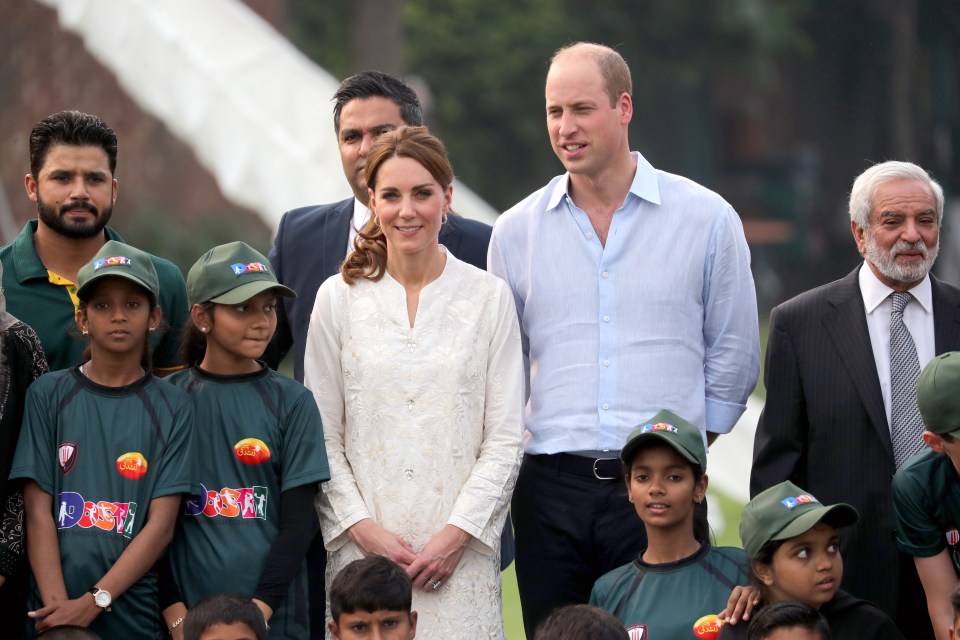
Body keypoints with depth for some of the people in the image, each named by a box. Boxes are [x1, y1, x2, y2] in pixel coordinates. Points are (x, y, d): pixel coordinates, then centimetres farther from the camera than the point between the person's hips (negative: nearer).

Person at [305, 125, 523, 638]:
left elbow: (504, 441, 3)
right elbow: (321, 437, 5)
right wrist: (364, 529, -7)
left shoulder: (489, 297, 5)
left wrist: (456, 535, -8)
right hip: (363, 552, 0)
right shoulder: (339, 298, 7)